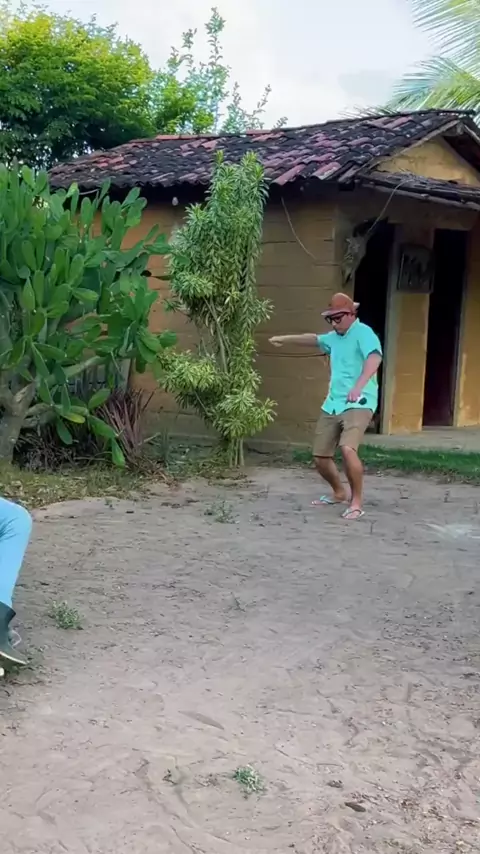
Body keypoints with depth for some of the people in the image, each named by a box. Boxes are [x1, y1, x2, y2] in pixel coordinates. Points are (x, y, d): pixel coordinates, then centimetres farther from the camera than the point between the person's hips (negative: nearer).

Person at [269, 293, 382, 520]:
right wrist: (285, 339, 41)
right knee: (320, 456, 9)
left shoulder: (363, 333, -10)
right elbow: (314, 339, 39)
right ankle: (339, 493, 34)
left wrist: (359, 386, -44)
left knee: (347, 449, -29)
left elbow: (374, 358, -29)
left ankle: (356, 503, -14)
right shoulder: (334, 337, 16)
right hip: (332, 405, 9)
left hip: (358, 404, -8)